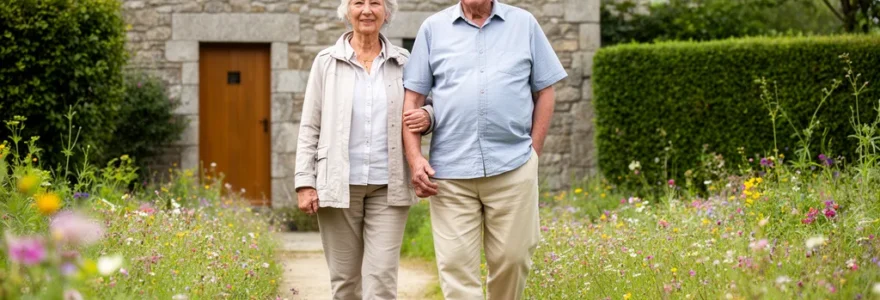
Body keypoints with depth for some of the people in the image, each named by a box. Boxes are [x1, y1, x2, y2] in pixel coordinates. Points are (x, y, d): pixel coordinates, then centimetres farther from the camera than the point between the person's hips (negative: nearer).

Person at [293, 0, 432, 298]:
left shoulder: (403, 62, 6)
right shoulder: (327, 62, 3)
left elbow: (425, 106, 17)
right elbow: (310, 127, 4)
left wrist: (427, 116, -8)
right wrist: (305, 183, -4)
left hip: (387, 186, 0)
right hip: (339, 184, 0)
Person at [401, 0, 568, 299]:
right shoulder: (433, 28, 8)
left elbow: (544, 92, 12)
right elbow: (413, 98, 6)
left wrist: (533, 151, 4)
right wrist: (414, 157, -4)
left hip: (513, 166, 0)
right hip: (450, 170, 0)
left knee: (512, 259, 3)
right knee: (456, 265, -4)